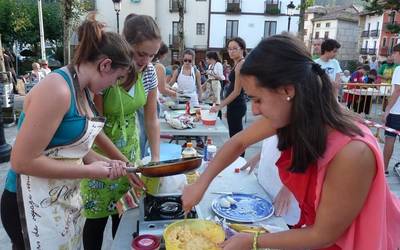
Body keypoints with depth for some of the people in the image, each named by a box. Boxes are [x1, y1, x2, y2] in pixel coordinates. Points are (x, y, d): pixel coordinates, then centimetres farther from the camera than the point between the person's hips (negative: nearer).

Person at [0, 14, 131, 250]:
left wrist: (105, 162, -1)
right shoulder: (57, 89, -23)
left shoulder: (82, 90, 5)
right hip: (35, 205, -8)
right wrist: (90, 171, -19)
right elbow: (22, 161, -24)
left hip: (66, 199, 8)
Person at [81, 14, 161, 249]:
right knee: (97, 216, 6)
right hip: (100, 149, -4)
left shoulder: (149, 71, -9)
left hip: (130, 146, 4)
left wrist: (156, 158, -12)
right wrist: (123, 161, -21)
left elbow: (152, 119, -3)